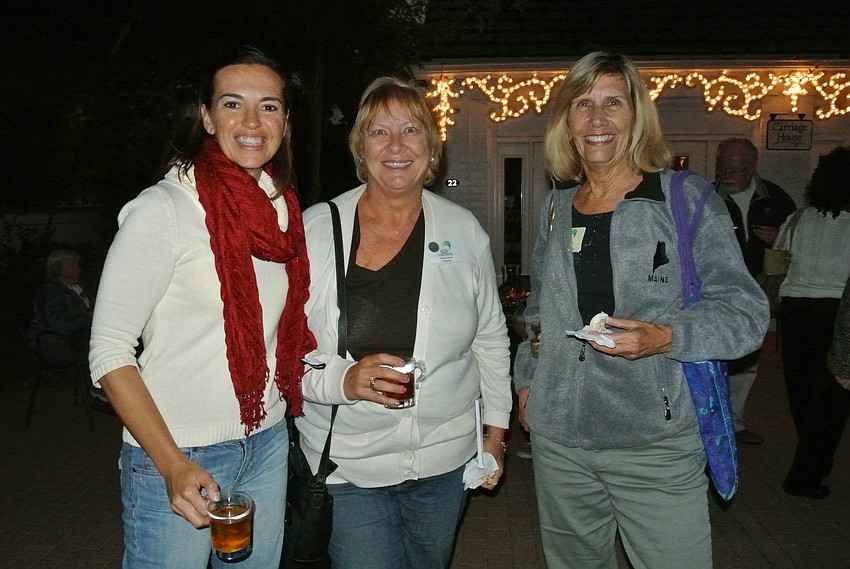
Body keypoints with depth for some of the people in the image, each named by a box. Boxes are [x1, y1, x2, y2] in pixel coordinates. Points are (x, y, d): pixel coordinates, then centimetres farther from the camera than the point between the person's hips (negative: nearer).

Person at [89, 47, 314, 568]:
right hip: (172, 454, -5)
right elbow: (109, 352, -15)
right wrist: (173, 465, -22)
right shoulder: (162, 209, -15)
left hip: (268, 444, 6)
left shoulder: (284, 210, 3)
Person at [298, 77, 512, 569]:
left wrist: (496, 431, 9)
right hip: (347, 465, -2)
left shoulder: (465, 231, -1)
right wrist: (342, 379, -24)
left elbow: (491, 339, 8)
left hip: (446, 459, 3)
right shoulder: (315, 230, -9)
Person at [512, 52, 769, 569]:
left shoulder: (688, 198, -4)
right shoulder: (557, 208, 10)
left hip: (655, 443, -4)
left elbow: (746, 310, -6)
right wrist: (526, 379, 16)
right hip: (558, 436, 4)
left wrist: (666, 337, -22)